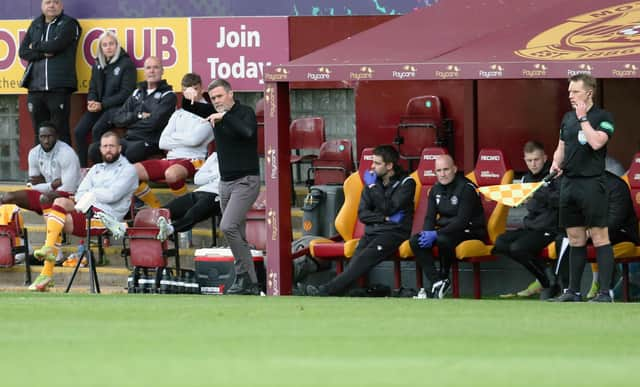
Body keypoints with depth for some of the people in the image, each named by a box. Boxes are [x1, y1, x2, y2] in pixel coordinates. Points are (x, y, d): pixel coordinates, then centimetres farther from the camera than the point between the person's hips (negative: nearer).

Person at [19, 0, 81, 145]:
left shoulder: (68, 24, 2)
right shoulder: (35, 25, 18)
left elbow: (56, 45, -14)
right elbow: (23, 52, 9)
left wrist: (35, 46, 2)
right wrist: (43, 53, -8)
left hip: (59, 88, -5)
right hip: (35, 87, 5)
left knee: (60, 131, -6)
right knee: (39, 132, 8)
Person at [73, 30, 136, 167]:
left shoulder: (126, 64, -4)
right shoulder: (98, 64, 17)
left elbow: (126, 93, -9)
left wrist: (102, 104, -14)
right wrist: (91, 102, -5)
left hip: (117, 107, -6)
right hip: (98, 107, 6)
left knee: (97, 129, -30)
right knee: (79, 131, -16)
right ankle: (82, 167, -10)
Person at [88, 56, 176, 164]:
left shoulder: (168, 96, 2)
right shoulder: (137, 93, 21)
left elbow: (154, 123, -11)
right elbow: (116, 119, 13)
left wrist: (129, 123, 1)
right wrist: (138, 116, -3)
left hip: (150, 142, -6)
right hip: (129, 139, 6)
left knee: (131, 152, -40)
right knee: (94, 149, -16)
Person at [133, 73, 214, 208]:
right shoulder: (178, 114, 22)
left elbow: (195, 139, -12)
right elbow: (163, 143, 12)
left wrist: (174, 138, 5)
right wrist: (185, 140, -1)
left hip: (193, 160, -6)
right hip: (171, 159, 6)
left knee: (172, 173, -42)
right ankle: (155, 208, -1)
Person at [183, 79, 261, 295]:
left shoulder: (245, 113, -9)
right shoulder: (216, 113, 10)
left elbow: (248, 131, -29)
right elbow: (188, 108, 13)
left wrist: (224, 117, -28)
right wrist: (189, 99, -8)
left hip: (246, 181, -8)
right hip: (226, 181, 8)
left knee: (228, 226, -21)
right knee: (237, 235, 6)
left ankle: (244, 274, -14)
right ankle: (251, 284, 8)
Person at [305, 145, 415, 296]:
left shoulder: (406, 183, 0)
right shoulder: (373, 181, 16)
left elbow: (388, 208, -12)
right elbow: (362, 214, 10)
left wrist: (373, 186, -5)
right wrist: (385, 218, -5)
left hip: (395, 231, -6)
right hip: (372, 231, 6)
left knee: (366, 257, -31)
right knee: (357, 259, -25)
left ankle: (328, 290, -42)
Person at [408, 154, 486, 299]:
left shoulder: (466, 188, -15)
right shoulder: (436, 190, 8)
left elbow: (462, 221, -22)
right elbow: (430, 217, 11)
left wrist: (436, 234, -27)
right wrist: (426, 233, -14)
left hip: (470, 231, -7)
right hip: (446, 229, 7)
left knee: (442, 240, -37)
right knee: (415, 241, -14)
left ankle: (444, 278, -12)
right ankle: (436, 282, -20)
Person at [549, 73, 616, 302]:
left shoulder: (603, 117, -4)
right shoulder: (567, 118, 15)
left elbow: (596, 142, -20)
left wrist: (583, 118, -13)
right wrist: (556, 163, 2)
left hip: (592, 183, -6)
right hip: (569, 182, 6)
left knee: (599, 237, -7)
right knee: (575, 239, 10)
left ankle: (605, 292, -8)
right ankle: (573, 290, 15)